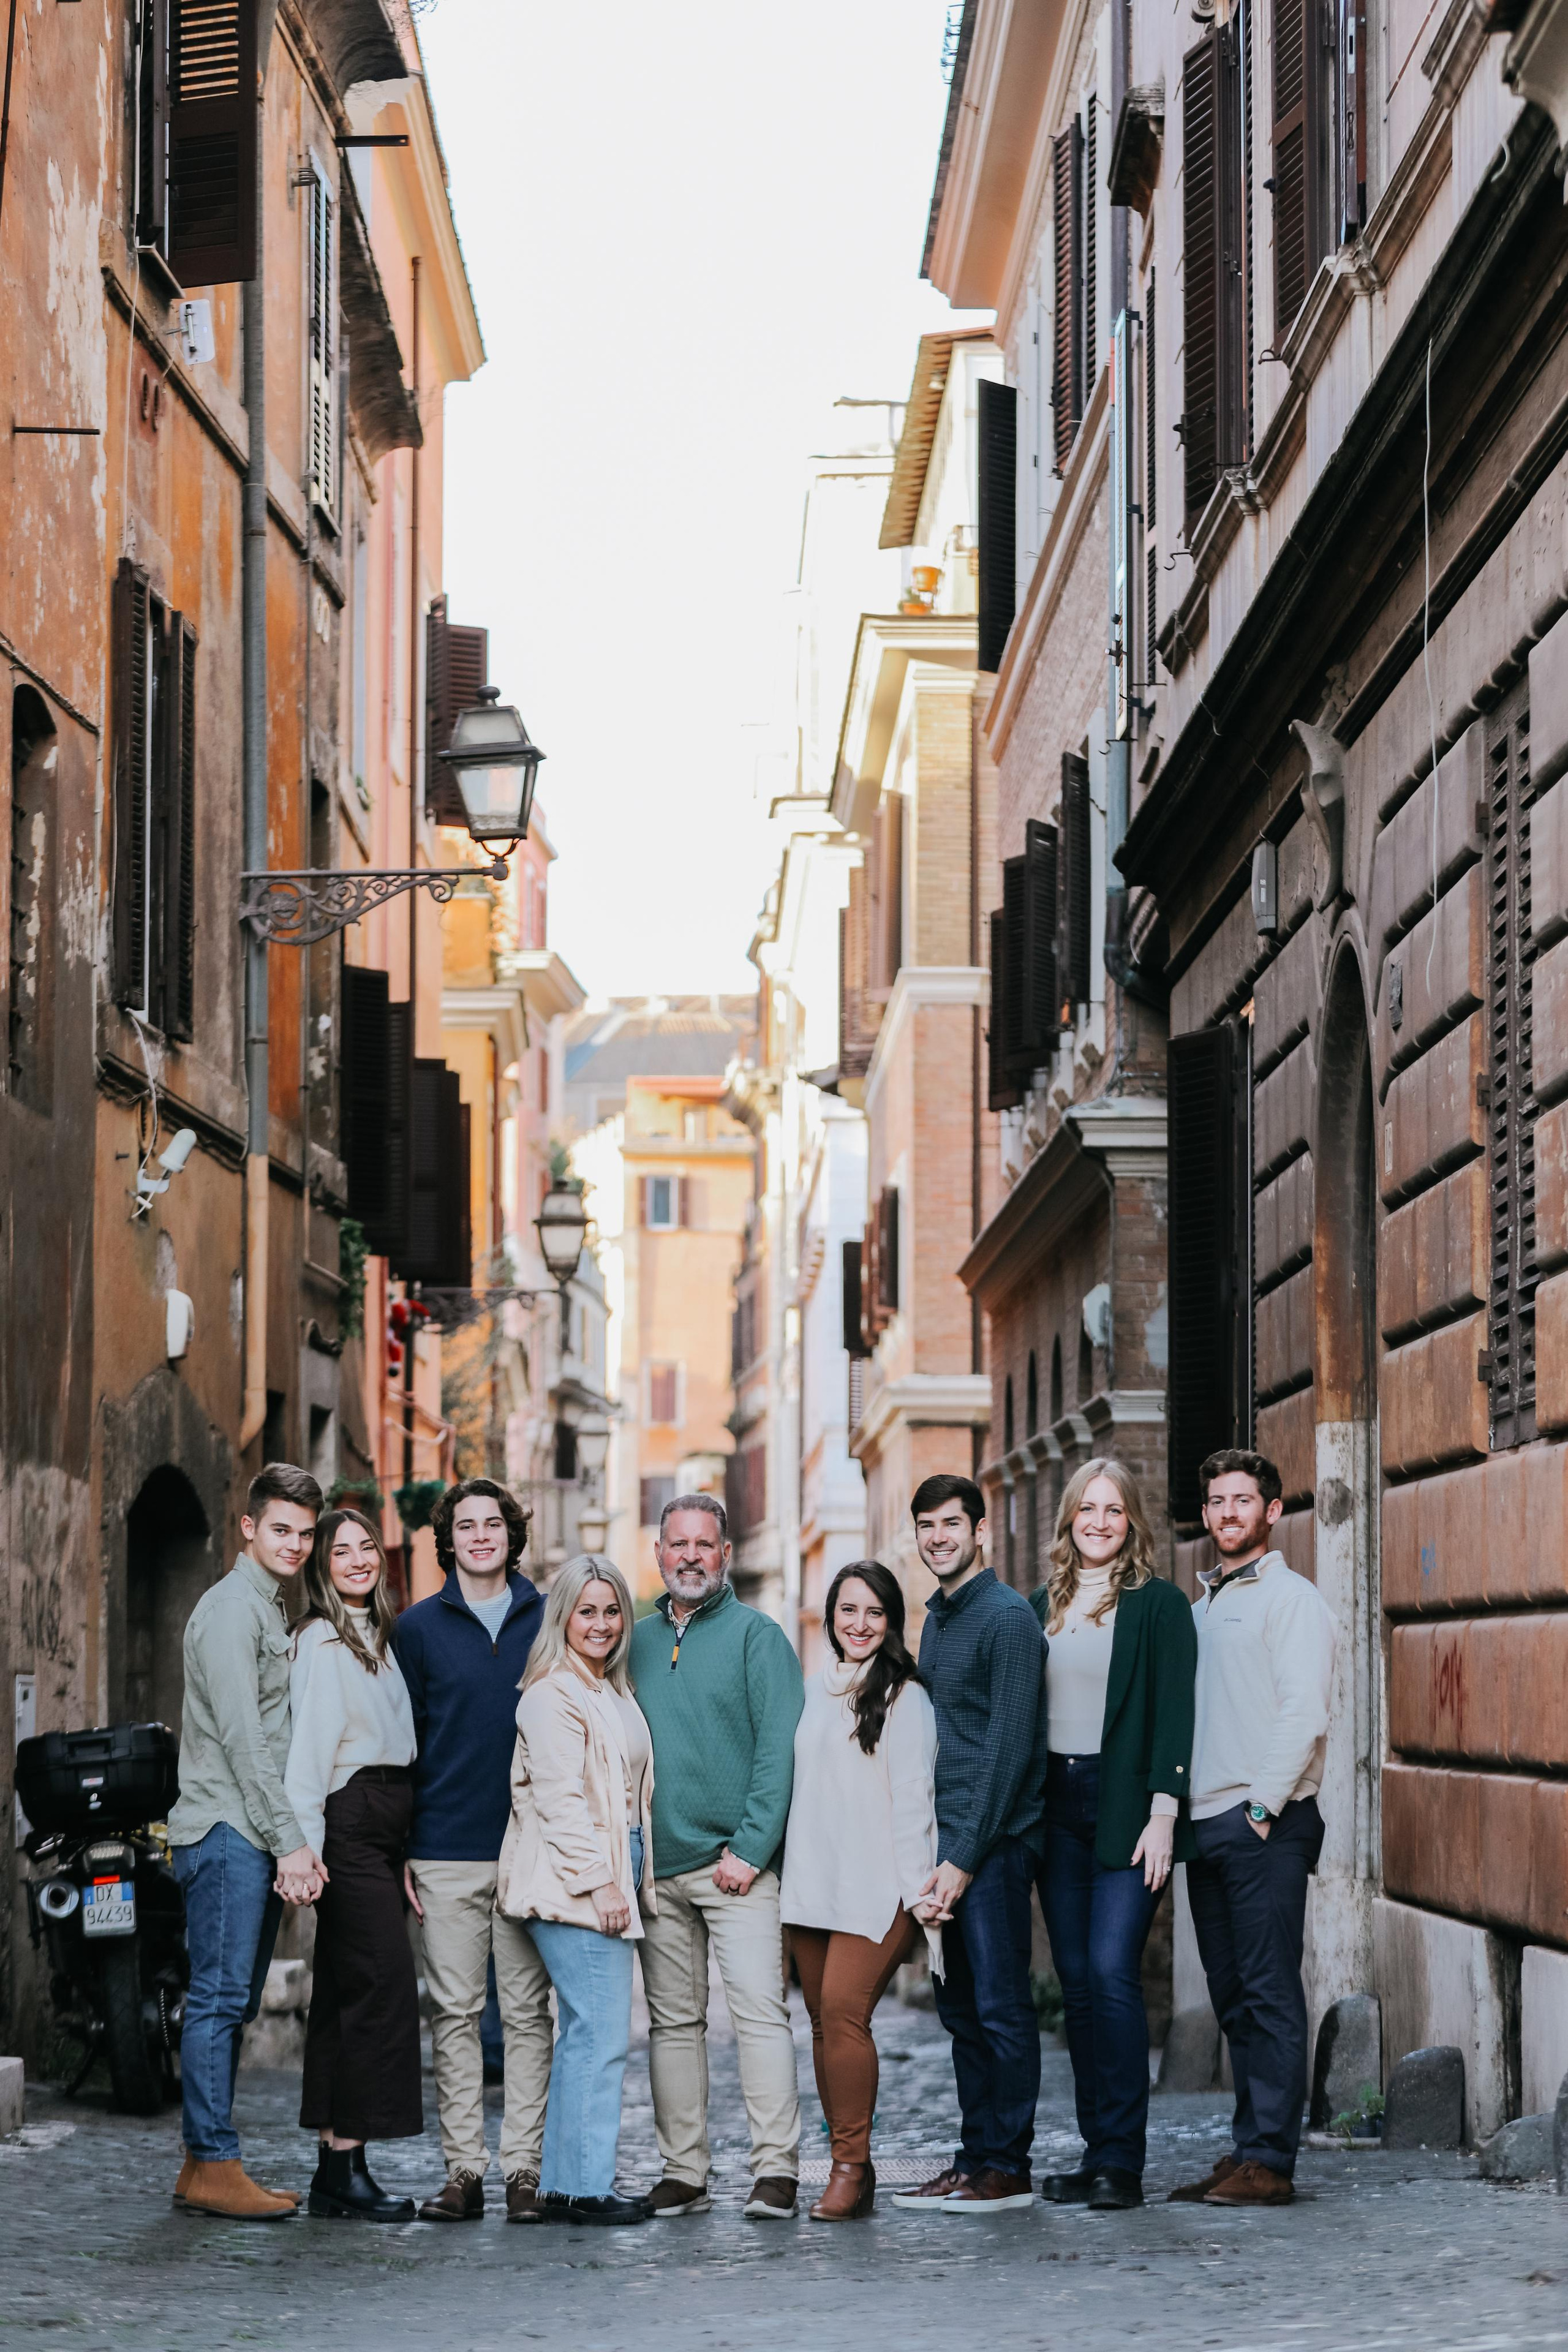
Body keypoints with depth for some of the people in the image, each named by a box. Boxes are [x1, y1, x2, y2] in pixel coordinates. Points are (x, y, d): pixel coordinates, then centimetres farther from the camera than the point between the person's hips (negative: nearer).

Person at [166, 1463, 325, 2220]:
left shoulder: (271, 1611, 22)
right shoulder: (231, 1607, -8)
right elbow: (240, 1736, -16)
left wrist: (292, 1842, 15)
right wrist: (289, 1841, -18)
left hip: (262, 1839, 10)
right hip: (227, 1832, -10)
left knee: (234, 2003, 9)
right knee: (220, 1996, -10)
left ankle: (204, 2165, 12)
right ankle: (215, 2165, -10)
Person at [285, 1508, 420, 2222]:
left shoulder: (379, 1637, 20)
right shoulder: (322, 1642, -7)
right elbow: (308, 1747, -15)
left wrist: (406, 1849, 15)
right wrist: (304, 1847, -22)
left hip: (383, 1827, 9)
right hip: (349, 1821, -9)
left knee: (346, 1989, 7)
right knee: (382, 1982, -13)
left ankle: (336, 2171, 8)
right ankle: (346, 2166, -13)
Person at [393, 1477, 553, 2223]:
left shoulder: (547, 1622, 8)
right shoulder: (420, 1627, 7)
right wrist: (397, 1851, 1)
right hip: (447, 1854, 0)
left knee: (527, 2012, 1)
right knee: (455, 2013, 1)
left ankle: (524, 2168, 3)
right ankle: (463, 2170, 4)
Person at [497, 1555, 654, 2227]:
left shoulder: (612, 1692, 19)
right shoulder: (553, 1695, -10)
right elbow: (560, 1799, -16)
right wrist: (599, 1882, -19)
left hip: (611, 1879, 9)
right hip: (574, 1885, -9)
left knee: (584, 2034, 9)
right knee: (602, 2034, -11)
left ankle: (561, 2183, 12)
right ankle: (589, 2188, -9)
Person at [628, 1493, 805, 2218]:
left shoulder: (755, 1635, 1)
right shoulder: (635, 1642, 14)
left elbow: (778, 1748, -7)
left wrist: (751, 1848, -14)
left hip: (735, 1864, -5)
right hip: (656, 1862, 5)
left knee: (759, 2010, -11)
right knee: (673, 2021, 6)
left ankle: (775, 2170, -12)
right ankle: (683, 2173, 9)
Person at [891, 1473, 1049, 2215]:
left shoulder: (1006, 1617, -10)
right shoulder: (937, 1619, 17)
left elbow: (1008, 1746, -15)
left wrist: (966, 1857, -17)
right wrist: (935, 1849, 12)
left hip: (995, 1844, -9)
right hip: (948, 1844, 9)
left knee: (1000, 2006, -5)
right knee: (961, 2008, 10)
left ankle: (1008, 2169, -1)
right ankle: (975, 2160, 16)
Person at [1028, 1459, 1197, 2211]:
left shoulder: (1158, 1604, -1)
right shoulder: (1041, 1607, 13)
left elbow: (1173, 1713, -6)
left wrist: (1163, 1812, -14)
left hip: (1125, 1805, -5)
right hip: (1055, 1805, 5)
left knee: (1111, 1971, -13)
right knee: (1076, 1979, 6)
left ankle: (1122, 2161, -11)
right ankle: (1096, 2151, 11)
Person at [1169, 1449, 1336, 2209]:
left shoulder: (1291, 1598, -3)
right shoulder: (1201, 1605, 20)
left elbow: (1304, 1715, -12)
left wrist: (1262, 1805, -16)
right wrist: (1176, 1804, 11)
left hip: (1266, 1824, -8)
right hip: (1206, 1821, 8)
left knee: (1270, 1995, -8)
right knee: (1233, 1999, 9)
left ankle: (1270, 2161, -9)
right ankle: (1245, 2151, 12)